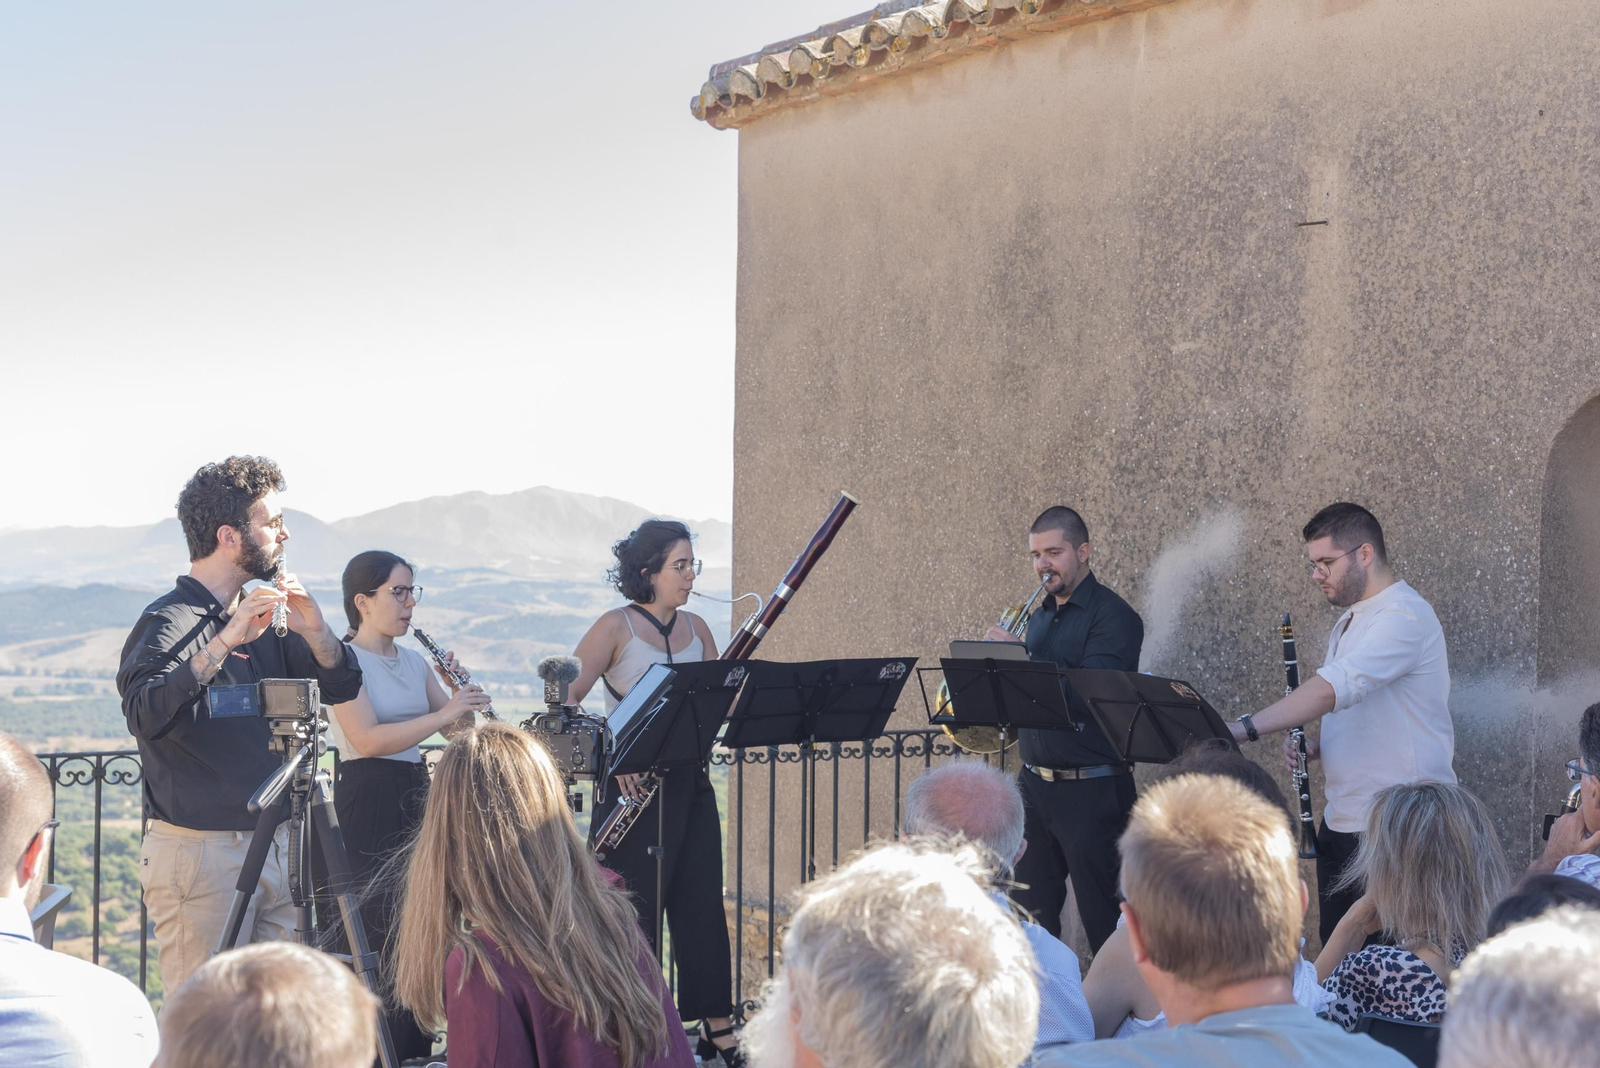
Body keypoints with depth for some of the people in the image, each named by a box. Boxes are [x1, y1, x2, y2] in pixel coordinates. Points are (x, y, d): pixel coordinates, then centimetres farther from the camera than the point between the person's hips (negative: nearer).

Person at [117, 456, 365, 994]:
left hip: (277, 844, 7)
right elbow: (143, 714, -26)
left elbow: (342, 686, 12)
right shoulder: (169, 620, -9)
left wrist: (313, 629, -7)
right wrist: (225, 642, -31)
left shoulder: (261, 617, 14)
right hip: (199, 849, -7)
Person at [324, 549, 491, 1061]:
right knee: (375, 934, -7)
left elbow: (458, 730, 12)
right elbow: (368, 738, -20)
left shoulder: (414, 661, 13)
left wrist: (462, 693, -7)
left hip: (415, 797, 7)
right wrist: (445, 712, -23)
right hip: (367, 802, -7)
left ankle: (414, 1048, 13)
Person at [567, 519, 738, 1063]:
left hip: (691, 782, 6)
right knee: (635, 909, 1)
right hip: (636, 783, -5)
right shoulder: (616, 627, -8)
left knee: (703, 904, 9)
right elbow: (565, 701, -12)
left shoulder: (696, 629, 10)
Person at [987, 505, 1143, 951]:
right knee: (1030, 917, 10)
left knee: (1105, 923, -2)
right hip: (1035, 784, 7)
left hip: (1092, 790, -7)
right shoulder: (1039, 617, 15)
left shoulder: (1112, 616, -9)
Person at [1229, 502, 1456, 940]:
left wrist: (1243, 729, -34)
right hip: (1343, 820, 10)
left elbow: (1333, 688, -29)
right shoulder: (1349, 622, 17)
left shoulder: (1404, 616, -16)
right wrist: (1313, 745, 5)